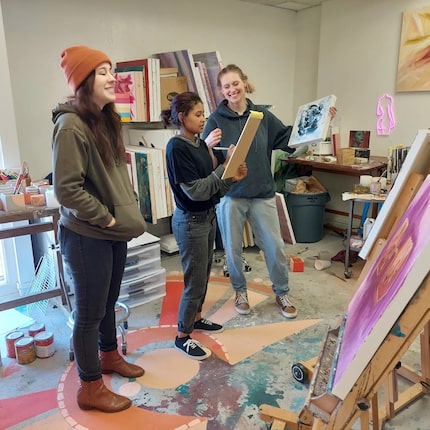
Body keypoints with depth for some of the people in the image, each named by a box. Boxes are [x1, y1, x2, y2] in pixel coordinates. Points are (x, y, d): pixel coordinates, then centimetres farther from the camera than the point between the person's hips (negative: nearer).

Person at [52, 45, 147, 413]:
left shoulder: (106, 120, 8)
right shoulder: (71, 126, -19)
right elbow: (67, 190, -23)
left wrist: (130, 209, 5)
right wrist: (108, 218, -16)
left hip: (114, 231, 8)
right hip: (86, 236, -8)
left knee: (109, 302, 23)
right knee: (90, 312, 6)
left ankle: (110, 356, 45)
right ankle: (90, 389, 25)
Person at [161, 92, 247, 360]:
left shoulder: (200, 144, 6)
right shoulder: (177, 148, -18)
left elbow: (212, 185, 9)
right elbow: (196, 190, -23)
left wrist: (233, 178, -9)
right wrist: (225, 166, -21)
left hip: (208, 216, 9)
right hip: (191, 221, -8)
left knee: (204, 274, 20)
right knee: (195, 280, 1)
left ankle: (196, 318, 40)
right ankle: (183, 336, 18)